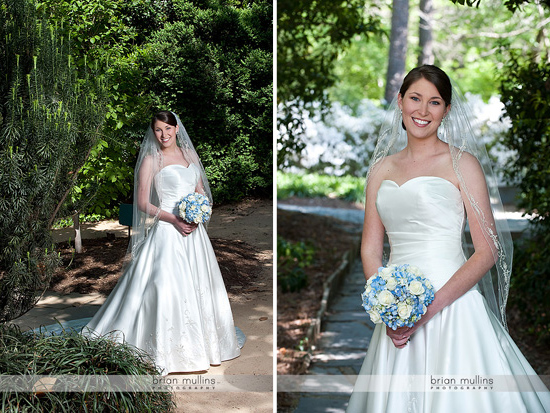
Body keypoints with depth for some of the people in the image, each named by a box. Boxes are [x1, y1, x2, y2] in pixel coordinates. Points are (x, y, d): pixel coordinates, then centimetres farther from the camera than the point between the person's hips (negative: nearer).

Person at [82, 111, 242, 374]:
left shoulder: (189, 155, 13)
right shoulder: (151, 160, -3)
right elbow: (143, 202, -7)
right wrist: (174, 220, -16)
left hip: (193, 231, 6)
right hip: (166, 232, -6)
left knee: (198, 285, 11)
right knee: (167, 286, -10)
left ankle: (200, 342, 24)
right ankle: (167, 350, -2)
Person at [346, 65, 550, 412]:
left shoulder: (462, 163, -2)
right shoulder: (382, 169, 11)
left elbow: (488, 251, -7)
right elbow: (370, 249, 11)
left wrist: (430, 308, -16)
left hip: (450, 305, -4)